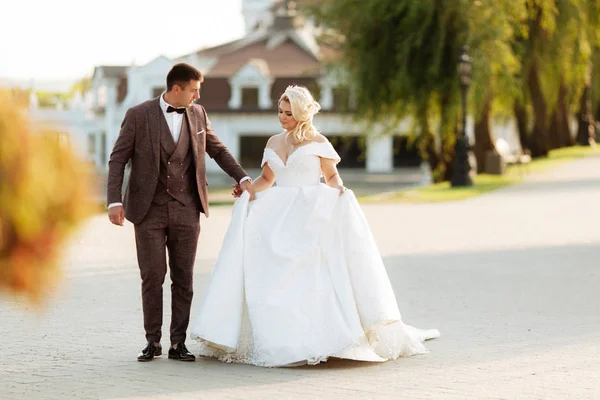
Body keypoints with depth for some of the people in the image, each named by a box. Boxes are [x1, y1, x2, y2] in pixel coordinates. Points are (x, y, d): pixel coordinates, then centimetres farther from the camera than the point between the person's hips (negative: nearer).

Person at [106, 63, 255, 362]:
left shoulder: (197, 114, 5)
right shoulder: (139, 115, -7)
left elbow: (218, 149, 17)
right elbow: (118, 159, -5)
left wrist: (242, 177, 6)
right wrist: (114, 201, -13)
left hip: (186, 209, 3)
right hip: (149, 210, -3)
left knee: (183, 278, 2)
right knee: (152, 276, -2)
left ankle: (178, 343, 8)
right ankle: (152, 341, 10)